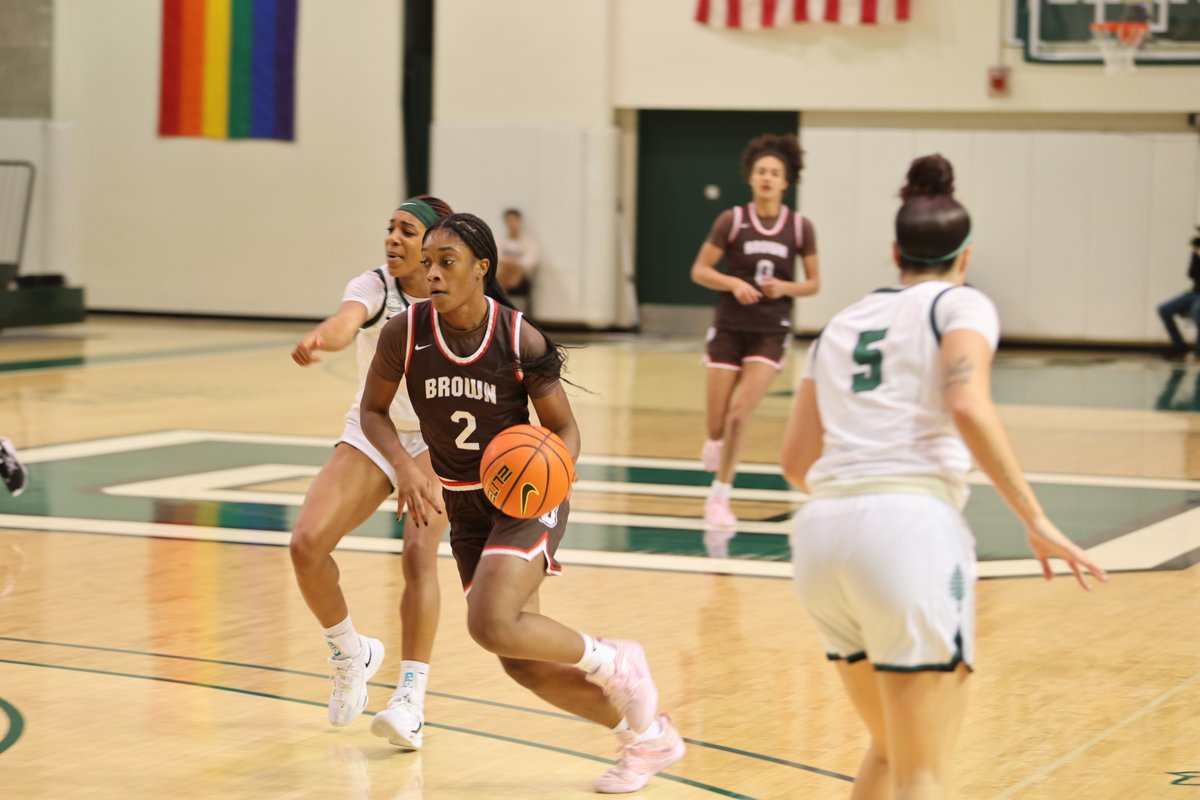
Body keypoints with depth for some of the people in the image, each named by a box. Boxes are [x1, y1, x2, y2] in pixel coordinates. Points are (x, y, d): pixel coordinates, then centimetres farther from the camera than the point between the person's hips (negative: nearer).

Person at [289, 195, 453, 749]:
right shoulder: (374, 288, -16)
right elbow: (347, 321, -41)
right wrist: (321, 338, -63)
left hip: (435, 439, -1)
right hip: (371, 433, 2)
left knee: (419, 553, -25)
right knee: (307, 543, -16)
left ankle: (411, 702, -23)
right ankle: (350, 655, 12)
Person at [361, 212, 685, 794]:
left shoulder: (520, 339, -17)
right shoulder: (405, 333, -12)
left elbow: (564, 428, -5)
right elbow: (373, 410, 3)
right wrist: (405, 467, -15)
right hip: (465, 507, 5)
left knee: (492, 624, -28)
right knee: (522, 665, 5)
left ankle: (613, 663, -1)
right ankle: (648, 737, 25)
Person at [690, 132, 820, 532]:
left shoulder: (800, 227, -3)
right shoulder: (732, 220, -7)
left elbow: (813, 283, 5)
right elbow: (699, 270, -3)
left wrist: (786, 288, -15)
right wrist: (734, 283, -20)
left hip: (770, 333, 0)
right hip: (729, 329, 0)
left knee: (740, 413, -14)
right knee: (716, 423, 0)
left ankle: (719, 497, 0)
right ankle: (717, 441, 39)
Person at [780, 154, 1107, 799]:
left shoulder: (842, 323, 23)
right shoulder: (960, 304, 7)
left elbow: (796, 460, 20)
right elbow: (968, 408, -13)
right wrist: (1035, 520, -8)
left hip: (821, 534, 6)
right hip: (910, 528, -6)